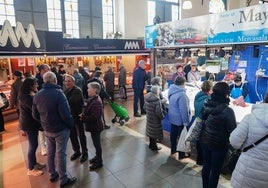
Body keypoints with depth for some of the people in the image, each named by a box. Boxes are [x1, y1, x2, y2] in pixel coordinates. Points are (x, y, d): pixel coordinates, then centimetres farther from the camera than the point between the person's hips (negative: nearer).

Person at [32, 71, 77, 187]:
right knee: (60, 154, 4)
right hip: (60, 129, -6)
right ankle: (63, 180, 18)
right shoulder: (58, 93, -21)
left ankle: (52, 175, 37)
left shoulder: (37, 95, 0)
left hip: (47, 130, 7)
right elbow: (65, 114, -24)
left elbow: (35, 115, 7)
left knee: (50, 152, 19)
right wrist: (71, 125, -9)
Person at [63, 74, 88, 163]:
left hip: (77, 116, -7)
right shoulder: (66, 91, 8)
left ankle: (84, 153, 23)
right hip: (69, 116, 7)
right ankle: (77, 151, 36)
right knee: (72, 135, 17)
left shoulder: (77, 90, -16)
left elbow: (71, 101, -29)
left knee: (81, 135, 7)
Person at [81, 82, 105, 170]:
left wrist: (83, 118, -20)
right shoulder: (93, 99, 4)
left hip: (95, 126, -9)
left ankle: (99, 162, 22)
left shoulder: (96, 102, -28)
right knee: (96, 143, 23)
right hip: (94, 126, 9)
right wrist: (83, 115, -1)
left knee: (97, 143, 5)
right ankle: (97, 157, 42)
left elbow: (94, 117, -29)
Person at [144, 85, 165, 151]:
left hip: (149, 117, 8)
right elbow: (158, 111, -26)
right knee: (155, 132, 8)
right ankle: (154, 147, 22)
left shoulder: (147, 97, -2)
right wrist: (162, 116, -8)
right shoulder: (157, 100, -27)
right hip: (155, 119, -8)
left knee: (150, 130, 21)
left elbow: (145, 107, 9)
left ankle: (151, 144, 38)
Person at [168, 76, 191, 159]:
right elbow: (184, 110, -25)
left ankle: (173, 150, 38)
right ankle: (181, 154, 22)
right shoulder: (182, 94, -28)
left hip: (172, 117, 8)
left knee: (173, 134, 20)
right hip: (180, 119, -8)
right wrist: (186, 121, -17)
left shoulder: (172, 91, 0)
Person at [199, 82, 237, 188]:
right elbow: (232, 130, -16)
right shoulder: (227, 111, -24)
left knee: (206, 165, 21)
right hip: (219, 144, -5)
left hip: (204, 140, 6)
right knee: (215, 170, 12)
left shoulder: (206, 104, -9)